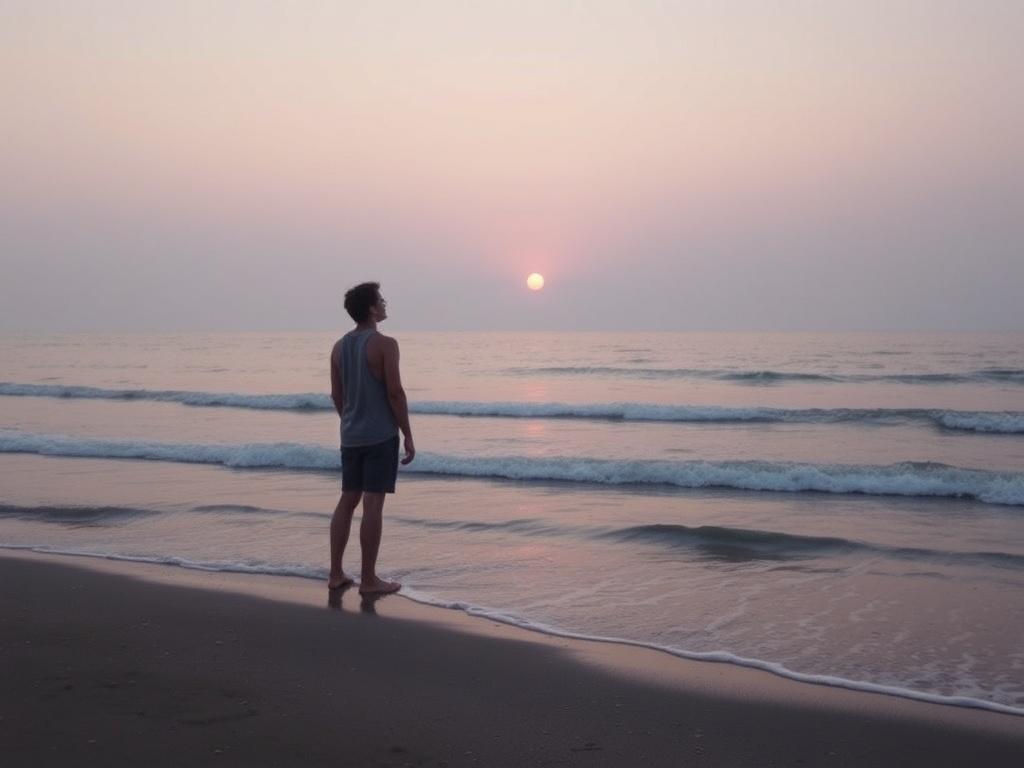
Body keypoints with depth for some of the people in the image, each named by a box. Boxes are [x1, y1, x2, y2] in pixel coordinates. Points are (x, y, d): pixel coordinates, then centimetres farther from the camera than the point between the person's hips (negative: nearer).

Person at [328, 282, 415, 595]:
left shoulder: (339, 346, 9)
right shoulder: (385, 344, -12)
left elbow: (337, 396, 13)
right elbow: (395, 393, -15)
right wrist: (408, 437, -9)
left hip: (351, 436, 7)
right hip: (381, 436, -7)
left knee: (347, 501, 13)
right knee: (373, 504, -4)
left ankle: (336, 574, 15)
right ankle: (368, 579, 0)